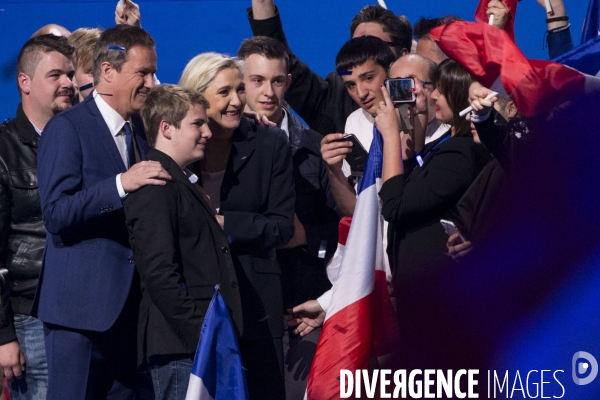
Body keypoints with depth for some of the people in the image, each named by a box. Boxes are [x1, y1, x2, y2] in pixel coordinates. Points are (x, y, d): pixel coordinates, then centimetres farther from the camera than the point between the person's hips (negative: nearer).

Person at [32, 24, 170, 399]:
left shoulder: (139, 130, 14)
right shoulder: (68, 128, -9)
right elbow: (56, 213, -19)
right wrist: (121, 184, -26)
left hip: (128, 304, 7)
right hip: (81, 303, -7)